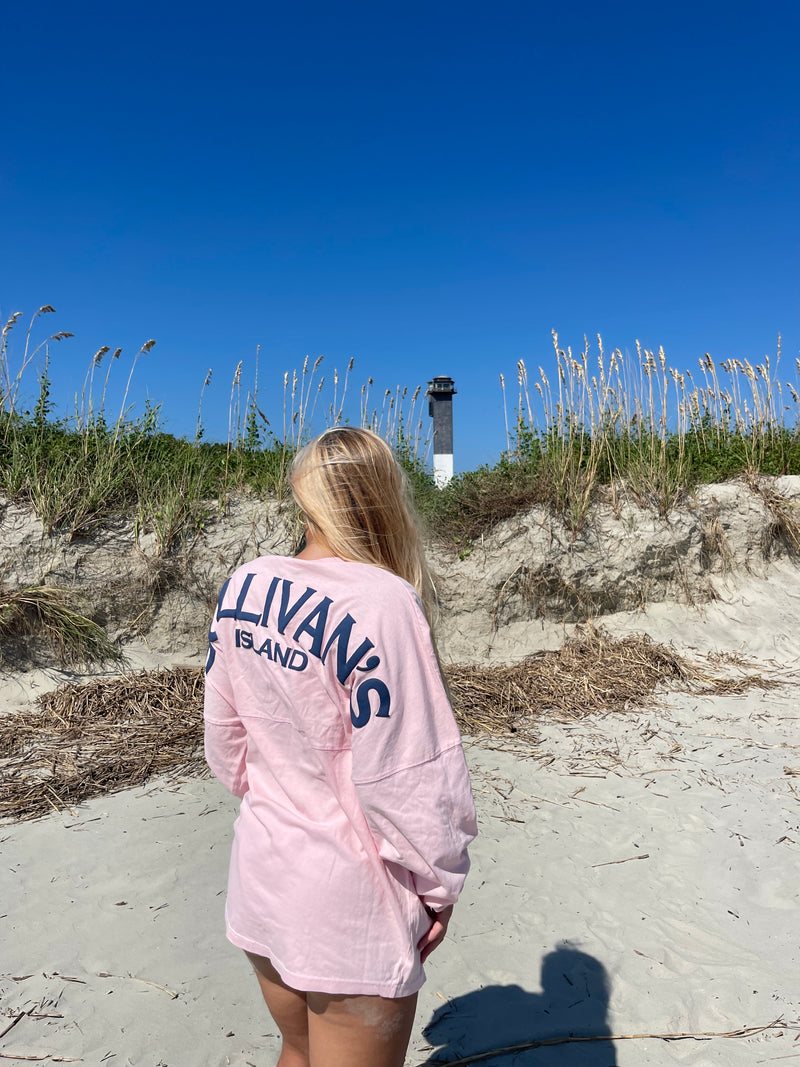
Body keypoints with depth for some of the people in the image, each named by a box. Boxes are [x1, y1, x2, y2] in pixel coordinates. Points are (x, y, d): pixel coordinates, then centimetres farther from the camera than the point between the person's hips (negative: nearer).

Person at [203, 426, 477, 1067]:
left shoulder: (242, 589, -6)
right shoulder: (381, 601, -26)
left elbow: (224, 733, 4)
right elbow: (403, 775, -24)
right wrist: (440, 881, -7)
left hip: (260, 870, 6)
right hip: (349, 894, -6)